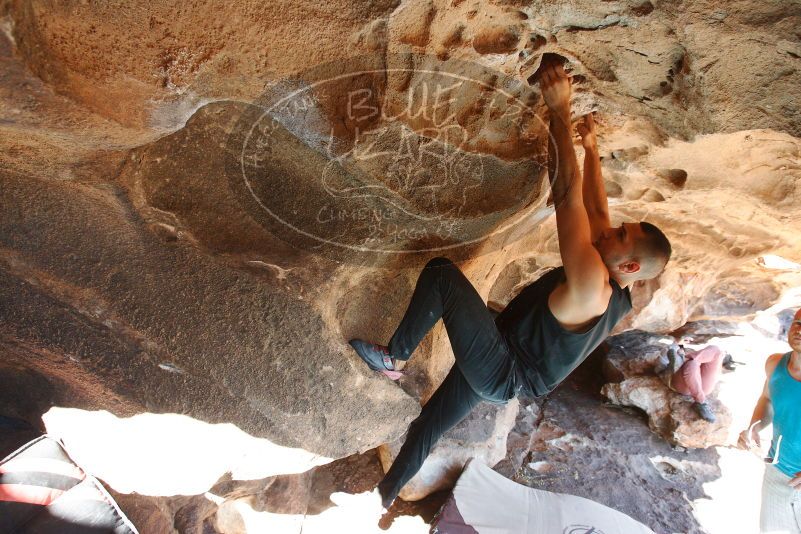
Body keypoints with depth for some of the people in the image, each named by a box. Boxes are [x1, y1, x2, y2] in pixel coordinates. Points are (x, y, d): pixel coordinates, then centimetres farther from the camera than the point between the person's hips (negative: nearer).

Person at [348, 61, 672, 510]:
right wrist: (591, 146, 11)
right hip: (504, 376, 9)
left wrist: (559, 109, -27)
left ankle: (393, 356, 0)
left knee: (442, 272, -14)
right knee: (429, 427, 21)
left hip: (500, 371, -9)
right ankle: (385, 495, 40)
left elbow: (568, 193, -31)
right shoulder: (620, 298, 0)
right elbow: (596, 209, 7)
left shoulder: (591, 285, -27)